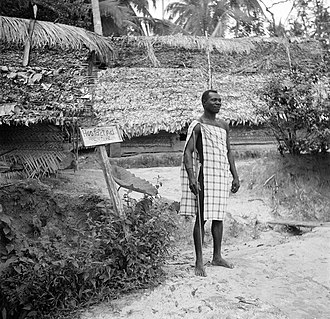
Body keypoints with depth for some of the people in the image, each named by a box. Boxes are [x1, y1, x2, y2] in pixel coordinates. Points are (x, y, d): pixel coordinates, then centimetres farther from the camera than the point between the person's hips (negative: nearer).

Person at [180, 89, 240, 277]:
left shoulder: (224, 126, 16)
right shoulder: (198, 126, -5)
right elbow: (188, 152, -12)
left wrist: (235, 176, 15)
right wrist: (192, 177, -24)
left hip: (222, 175, 7)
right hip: (205, 174, -6)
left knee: (219, 216, 11)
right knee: (202, 218, -4)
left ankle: (217, 256, 23)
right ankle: (199, 261, 1)